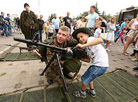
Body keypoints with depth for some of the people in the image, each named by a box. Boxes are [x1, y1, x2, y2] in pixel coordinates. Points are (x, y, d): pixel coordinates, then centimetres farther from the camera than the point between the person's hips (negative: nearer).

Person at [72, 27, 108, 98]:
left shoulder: (90, 39, -8)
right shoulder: (87, 47, 17)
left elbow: (100, 40, -32)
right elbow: (88, 59, 16)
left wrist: (83, 45, -36)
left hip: (100, 65, -9)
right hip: (96, 64, 9)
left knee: (84, 79, 7)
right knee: (89, 76, 29)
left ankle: (82, 93, 33)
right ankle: (92, 91, 47)